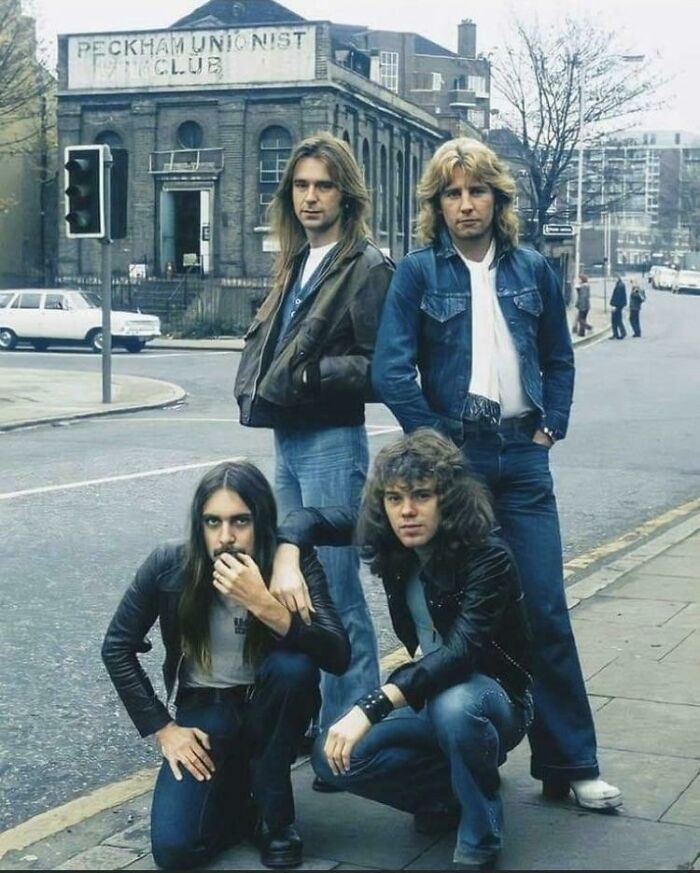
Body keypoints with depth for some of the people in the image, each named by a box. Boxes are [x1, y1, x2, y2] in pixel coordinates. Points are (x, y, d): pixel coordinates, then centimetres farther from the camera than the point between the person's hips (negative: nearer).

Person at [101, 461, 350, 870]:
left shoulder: (292, 561, -19)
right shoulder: (170, 565, -17)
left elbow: (339, 656, -31)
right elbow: (117, 648, -4)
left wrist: (264, 605, -42)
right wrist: (163, 729, -8)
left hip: (268, 705, 0)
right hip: (205, 712, 0)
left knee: (294, 665, -34)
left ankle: (277, 817, -13)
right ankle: (235, 783, 14)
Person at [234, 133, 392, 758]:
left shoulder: (368, 267, -9)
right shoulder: (297, 265, 15)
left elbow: (381, 368, -13)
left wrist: (311, 374, -20)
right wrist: (257, 387, 5)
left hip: (332, 442, -8)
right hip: (287, 440, 9)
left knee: (334, 590, -5)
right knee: (296, 584, 15)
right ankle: (308, 714, 27)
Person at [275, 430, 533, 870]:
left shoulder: (487, 554, -27)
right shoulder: (391, 538, -10)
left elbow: (462, 651, -39)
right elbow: (313, 518, 0)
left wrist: (371, 707, -48)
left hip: (496, 697, -5)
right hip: (431, 692, 5)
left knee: (454, 706, -40)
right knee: (334, 756, -16)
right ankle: (450, 794, 6)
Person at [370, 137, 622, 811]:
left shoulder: (531, 270, 8)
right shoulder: (418, 273, -1)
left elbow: (558, 359, 15)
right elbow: (390, 370, -8)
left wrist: (550, 427, 4)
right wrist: (435, 440, -8)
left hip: (522, 458, 2)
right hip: (453, 454, -2)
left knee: (545, 608, 0)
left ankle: (569, 762, 8)